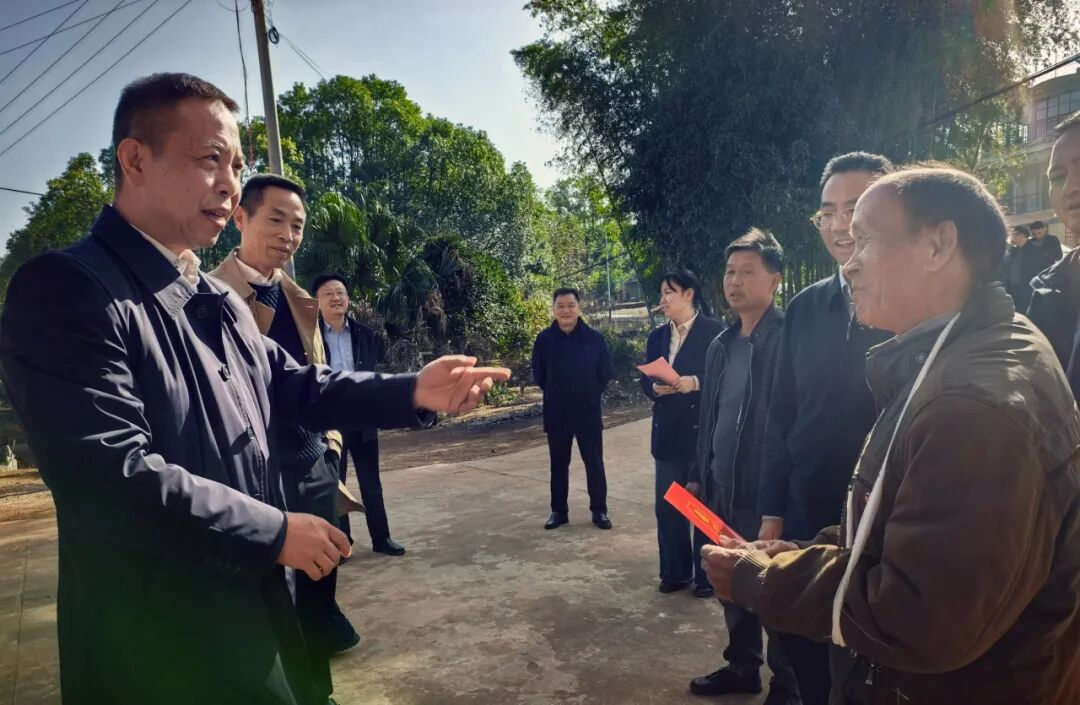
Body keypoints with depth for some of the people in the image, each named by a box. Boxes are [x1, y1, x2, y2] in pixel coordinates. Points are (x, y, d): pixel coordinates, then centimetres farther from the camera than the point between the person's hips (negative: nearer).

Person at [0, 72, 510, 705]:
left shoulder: (216, 301, 10)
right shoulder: (65, 290, -19)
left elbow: (295, 386, 12)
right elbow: (110, 477, -27)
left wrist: (413, 392, -2)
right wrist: (275, 532, -20)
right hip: (157, 642, -8)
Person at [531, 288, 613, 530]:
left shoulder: (594, 338, -7)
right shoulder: (544, 339, -4)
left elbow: (605, 373, 2)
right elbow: (538, 374, 7)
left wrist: (591, 395, 4)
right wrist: (555, 394, 9)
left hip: (589, 411, -1)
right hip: (556, 413, 1)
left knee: (594, 462, 7)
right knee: (558, 464, 11)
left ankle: (599, 510, 19)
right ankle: (558, 510, 23)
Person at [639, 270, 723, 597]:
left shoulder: (715, 331, -6)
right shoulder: (657, 336, 11)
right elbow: (645, 379, 9)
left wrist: (696, 383, -24)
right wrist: (655, 387, -12)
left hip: (703, 430, -5)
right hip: (667, 432, 5)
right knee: (667, 505, 10)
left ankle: (707, 574, 22)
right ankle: (675, 572, 25)